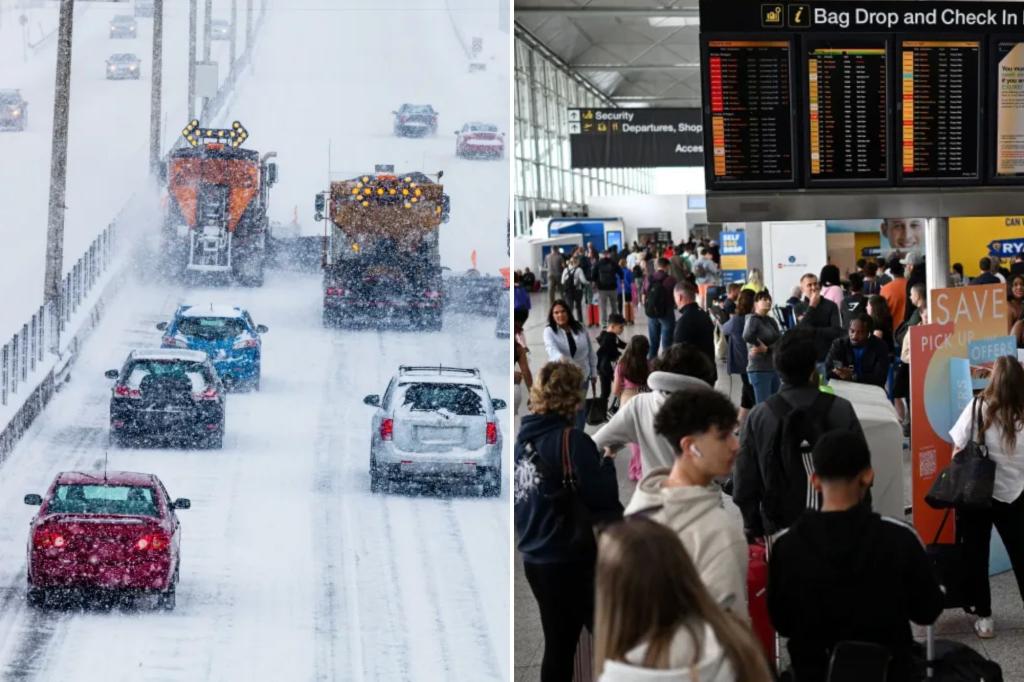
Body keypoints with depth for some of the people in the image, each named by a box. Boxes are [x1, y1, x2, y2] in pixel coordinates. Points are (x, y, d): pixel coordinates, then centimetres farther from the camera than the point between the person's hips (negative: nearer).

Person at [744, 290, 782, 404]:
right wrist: (760, 345, -14)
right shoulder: (753, 319, -6)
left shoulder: (771, 321, 14)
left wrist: (766, 349, -13)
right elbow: (747, 336, -27)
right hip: (759, 369, -7)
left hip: (774, 368, 7)